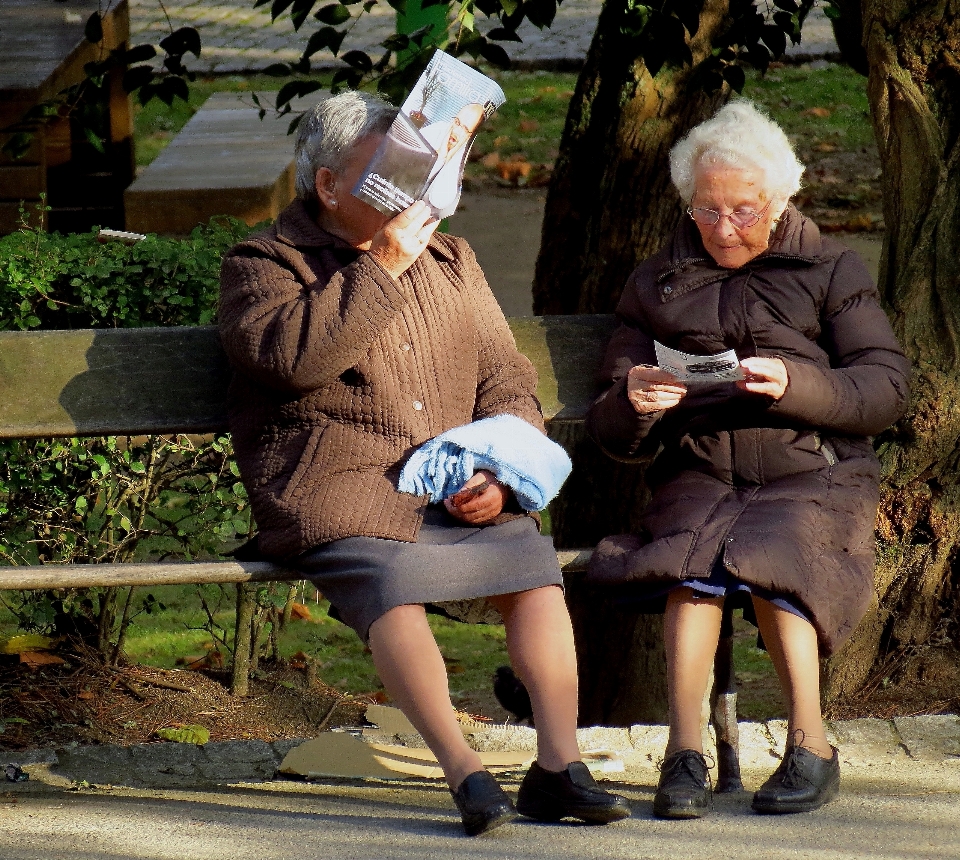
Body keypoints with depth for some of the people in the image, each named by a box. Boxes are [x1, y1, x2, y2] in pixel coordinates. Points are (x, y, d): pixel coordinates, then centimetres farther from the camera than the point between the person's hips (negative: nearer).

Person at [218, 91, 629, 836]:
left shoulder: (450, 260, 23)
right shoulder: (265, 264, 6)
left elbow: (506, 379, 17)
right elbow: (294, 356, -15)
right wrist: (380, 268, -13)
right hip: (340, 488, -4)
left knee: (533, 562, -22)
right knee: (392, 579, -33)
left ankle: (558, 763, -21)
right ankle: (463, 770, -35)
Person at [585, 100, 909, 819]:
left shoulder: (830, 271, 13)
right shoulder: (657, 284, 19)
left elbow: (887, 387, 0)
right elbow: (614, 435, 14)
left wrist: (794, 386, -18)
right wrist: (633, 403, -11)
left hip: (814, 473, -1)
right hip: (698, 477, 2)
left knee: (767, 553, -34)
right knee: (693, 555, -33)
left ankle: (810, 744, -29)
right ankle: (685, 753, -38)